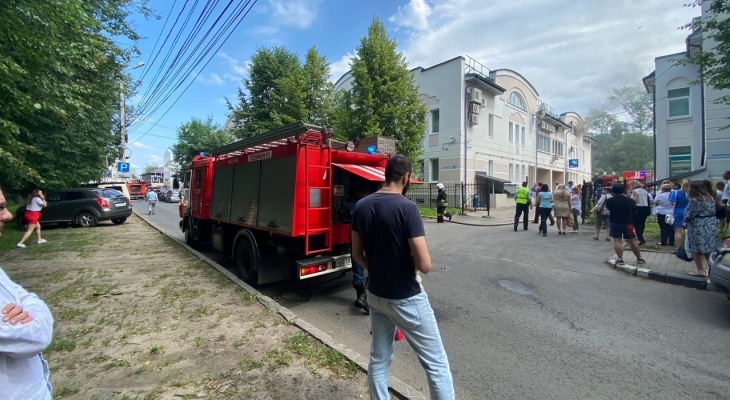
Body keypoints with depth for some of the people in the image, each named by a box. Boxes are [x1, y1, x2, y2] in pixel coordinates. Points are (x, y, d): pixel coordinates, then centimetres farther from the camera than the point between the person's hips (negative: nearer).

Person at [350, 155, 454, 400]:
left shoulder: (361, 207, -2)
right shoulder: (406, 207, -21)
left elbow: (357, 254, 7)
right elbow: (424, 265, -22)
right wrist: (410, 261, -2)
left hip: (375, 294, 7)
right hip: (406, 298, -6)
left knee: (378, 359, 21)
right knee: (436, 364, 12)